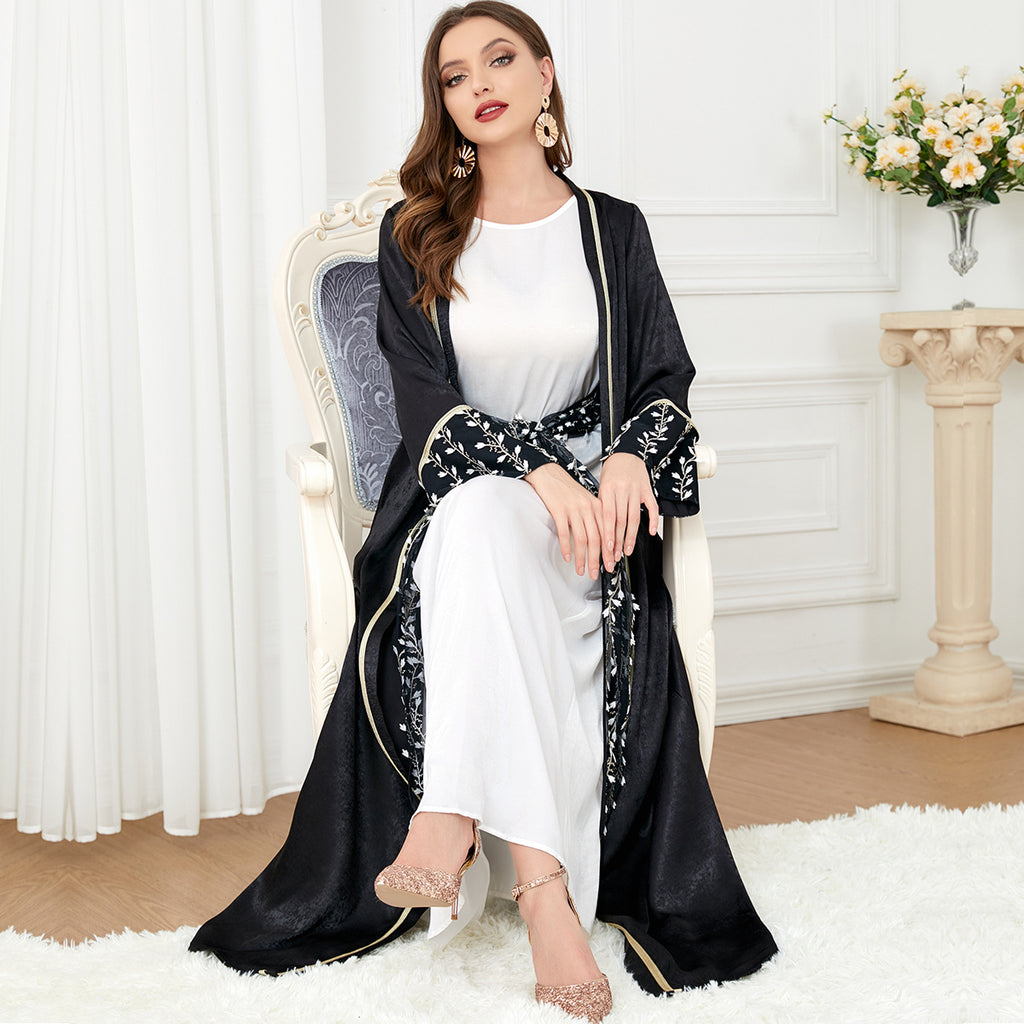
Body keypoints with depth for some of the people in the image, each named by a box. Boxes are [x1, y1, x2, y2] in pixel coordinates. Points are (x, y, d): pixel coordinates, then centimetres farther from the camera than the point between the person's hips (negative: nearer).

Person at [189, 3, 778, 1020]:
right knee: (484, 516, -39)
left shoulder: (613, 229, 13)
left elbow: (666, 382, 9)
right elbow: (427, 403, -2)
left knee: (487, 538, -37)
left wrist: (628, 458, -14)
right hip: (453, 498, 0)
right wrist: (536, 471, -20)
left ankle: (451, 821, -46)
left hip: (590, 489, 1)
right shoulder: (415, 236, 9)